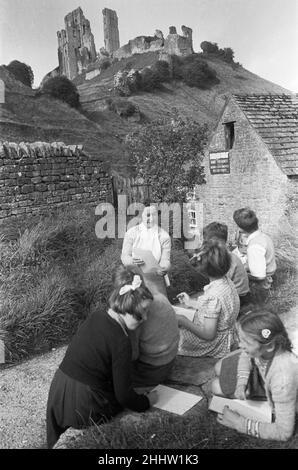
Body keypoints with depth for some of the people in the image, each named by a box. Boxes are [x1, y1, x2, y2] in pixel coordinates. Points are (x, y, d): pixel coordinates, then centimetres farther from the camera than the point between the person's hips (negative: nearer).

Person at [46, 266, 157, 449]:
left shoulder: (96, 316, -2)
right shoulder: (121, 342, -24)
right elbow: (124, 396, -18)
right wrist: (147, 401, 3)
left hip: (57, 392, 7)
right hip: (82, 408, -7)